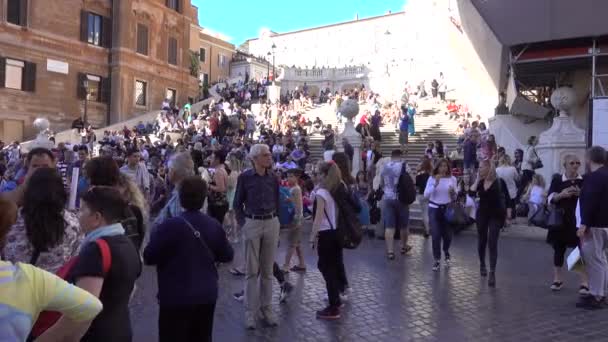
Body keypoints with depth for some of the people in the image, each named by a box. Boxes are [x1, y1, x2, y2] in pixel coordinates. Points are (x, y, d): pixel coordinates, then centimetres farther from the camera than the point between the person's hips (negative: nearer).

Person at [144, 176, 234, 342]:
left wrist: (157, 237, 7)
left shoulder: (170, 226, -19)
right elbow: (227, 256, 7)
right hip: (207, 295, 5)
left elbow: (149, 257, -11)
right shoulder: (214, 225, -5)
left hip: (176, 298, -4)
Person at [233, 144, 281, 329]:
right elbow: (237, 204, 2)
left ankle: (266, 308, 20)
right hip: (252, 224, -3)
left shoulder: (273, 178, 5)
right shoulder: (245, 177, -4)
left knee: (267, 270, 9)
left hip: (271, 224, 3)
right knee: (252, 271, 3)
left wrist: (274, 220, 9)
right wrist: (243, 224, -5)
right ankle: (250, 311, 12)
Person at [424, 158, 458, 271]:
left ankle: (446, 252, 39)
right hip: (434, 209, -1)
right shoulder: (432, 178, -4)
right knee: (436, 235, -2)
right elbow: (426, 195, -12)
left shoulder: (452, 179, 0)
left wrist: (453, 192, -16)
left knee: (447, 234, 6)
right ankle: (437, 260, 12)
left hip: (447, 209, 1)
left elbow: (454, 197, 7)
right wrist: (435, 184, -22)